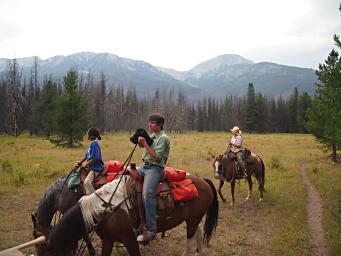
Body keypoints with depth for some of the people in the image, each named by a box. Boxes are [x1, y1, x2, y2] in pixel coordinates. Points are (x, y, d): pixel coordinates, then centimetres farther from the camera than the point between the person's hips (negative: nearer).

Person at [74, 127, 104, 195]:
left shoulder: (94, 143, -17)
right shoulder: (92, 143, 12)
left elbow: (95, 158, -22)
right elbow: (87, 155, 16)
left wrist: (87, 164, -13)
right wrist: (79, 162, 6)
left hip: (96, 168, -11)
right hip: (93, 167, 11)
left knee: (87, 182, -23)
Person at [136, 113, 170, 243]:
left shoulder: (163, 138, -8)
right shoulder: (152, 136, 16)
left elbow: (156, 157, -16)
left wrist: (145, 143, -16)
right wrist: (141, 140, 6)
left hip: (155, 168, -10)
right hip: (145, 166, 10)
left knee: (147, 193, -31)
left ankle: (151, 230, -30)